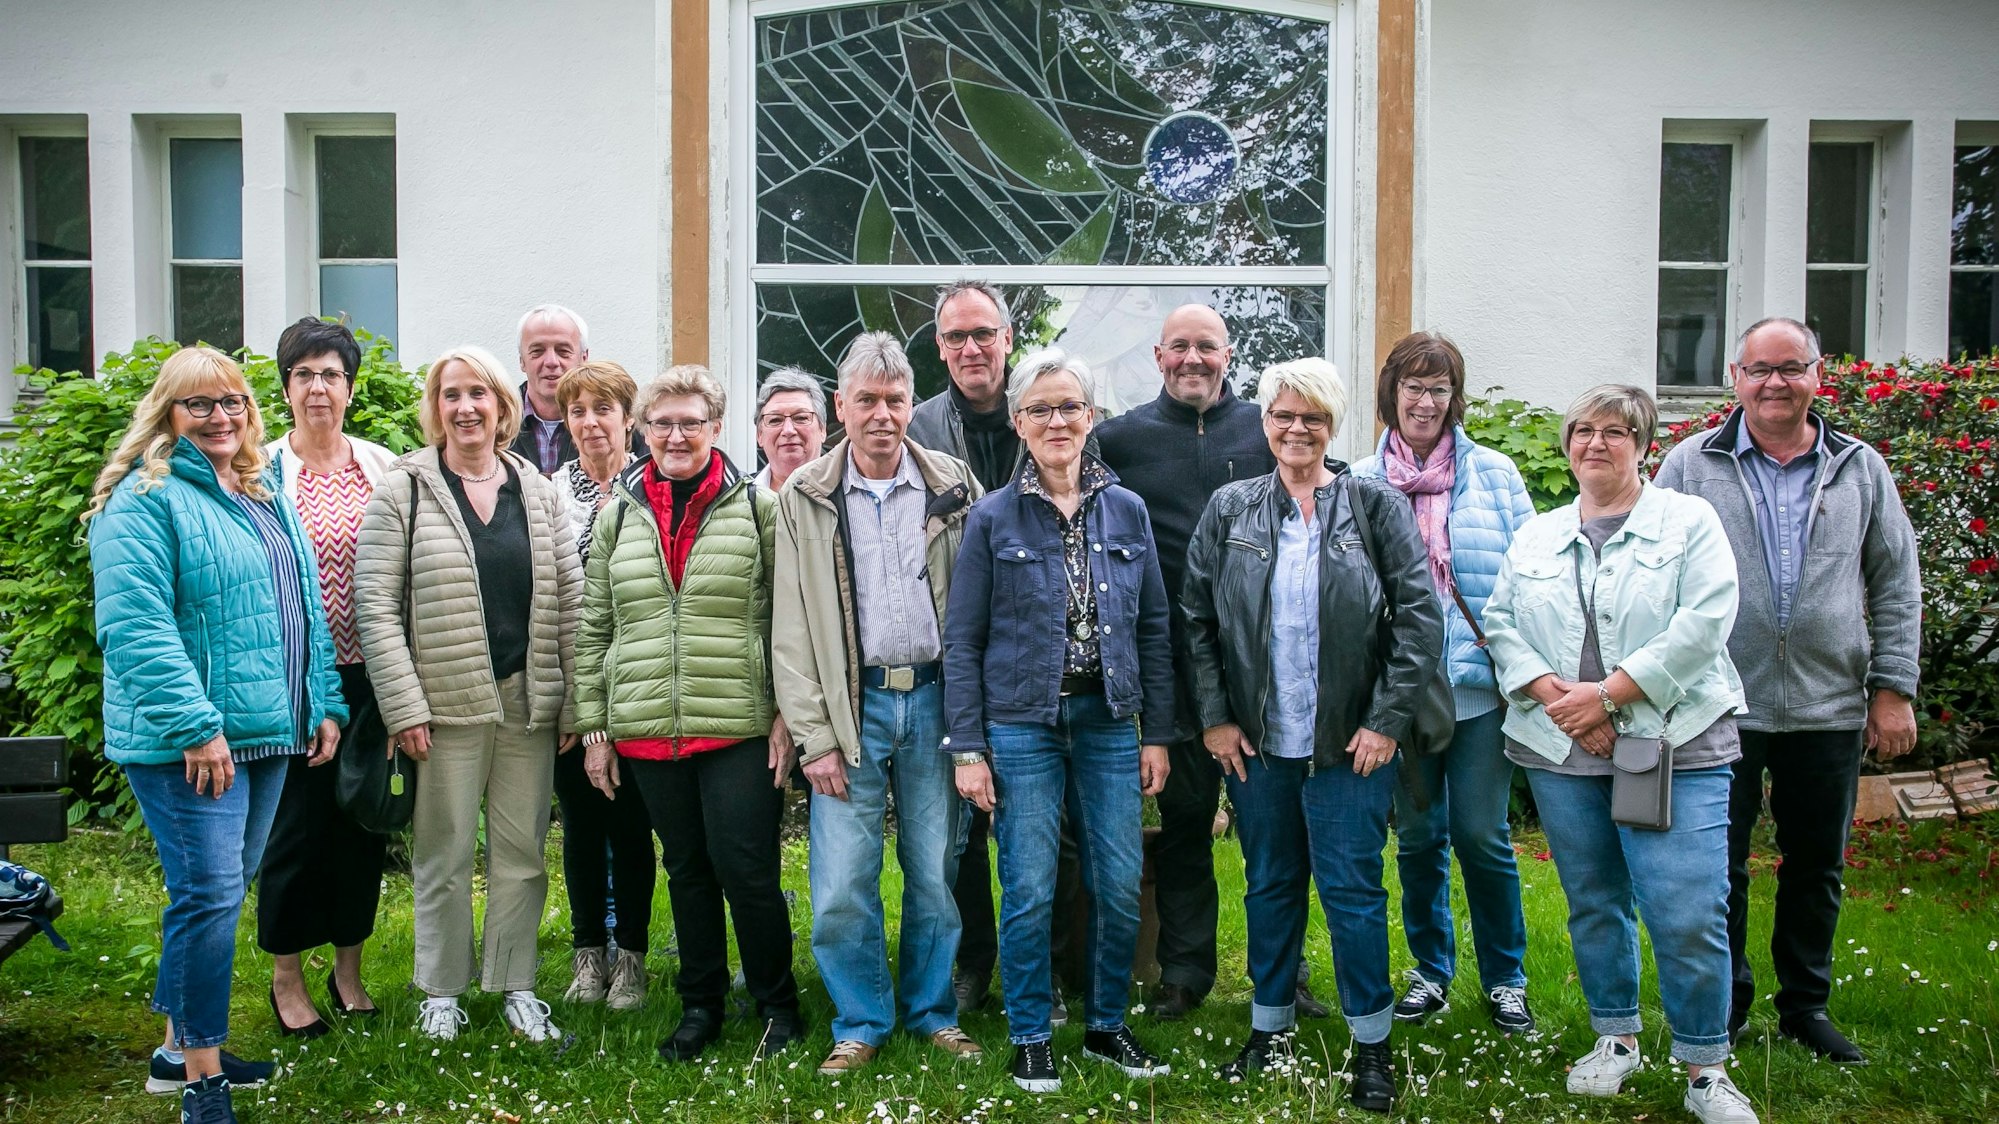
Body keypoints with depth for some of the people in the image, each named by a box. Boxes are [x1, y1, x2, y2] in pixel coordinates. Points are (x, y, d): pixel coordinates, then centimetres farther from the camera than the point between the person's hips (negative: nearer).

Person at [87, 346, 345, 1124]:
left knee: (223, 888, 15)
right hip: (187, 739, -8)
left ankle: (182, 1048, 30)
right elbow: (134, 623, -19)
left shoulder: (267, 497, 15)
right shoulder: (145, 498, -9)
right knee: (210, 893, -8)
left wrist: (325, 704, 13)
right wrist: (194, 724, -24)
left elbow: (303, 609, 20)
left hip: (269, 731, 8)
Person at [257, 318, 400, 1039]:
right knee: (294, 820, 2)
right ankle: (286, 975, 21)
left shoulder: (384, 468, 6)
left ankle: (348, 969, 26)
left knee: (363, 817, 10)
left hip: (367, 673, 3)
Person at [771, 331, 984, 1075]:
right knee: (842, 884, -1)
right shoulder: (805, 498, 2)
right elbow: (791, 630, 1)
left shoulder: (953, 486, 3)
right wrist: (814, 736, -5)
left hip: (934, 697, 1)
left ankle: (933, 1011, 27)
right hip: (851, 706, 0)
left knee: (936, 873, 8)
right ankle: (861, 1022, 18)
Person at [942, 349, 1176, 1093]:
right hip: (1021, 726, -2)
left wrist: (1157, 733, 5)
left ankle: (1106, 1026, 26)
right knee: (1030, 892, 2)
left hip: (1110, 723, 3)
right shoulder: (992, 519, -2)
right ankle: (1031, 1037, 20)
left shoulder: (1126, 511, 5)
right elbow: (963, 640, -2)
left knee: (1120, 887, 5)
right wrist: (967, 748, -6)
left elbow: (1154, 628, 8)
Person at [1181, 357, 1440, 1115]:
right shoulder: (1229, 510, 3)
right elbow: (1196, 618, 5)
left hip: (1349, 742, -2)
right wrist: (1214, 717, -1)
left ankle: (1372, 1044, 19)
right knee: (1270, 887, 14)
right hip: (1255, 741, 2)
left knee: (1353, 890, 2)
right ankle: (1270, 1027, 30)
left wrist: (1387, 719, -9)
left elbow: (1420, 617, -4)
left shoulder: (1377, 506, -2)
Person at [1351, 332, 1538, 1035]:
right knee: (1416, 837, 11)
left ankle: (1505, 979, 20)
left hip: (1480, 686, -1)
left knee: (1482, 835, 1)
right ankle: (1430, 970, 28)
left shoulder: (1494, 474, 4)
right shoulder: (1360, 482, 5)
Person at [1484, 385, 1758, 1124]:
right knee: (1593, 902, 13)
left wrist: (1607, 695, -14)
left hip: (1673, 748, -4)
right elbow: (1501, 624, 8)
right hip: (1561, 751, 4)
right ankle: (1616, 1037, 29)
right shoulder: (1536, 536, 14)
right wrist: (1558, 697, -9)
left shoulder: (1688, 522, 2)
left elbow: (1703, 623, -10)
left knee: (1688, 914, -7)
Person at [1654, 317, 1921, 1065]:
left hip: (1830, 709, 2)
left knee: (1817, 867, 12)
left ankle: (1806, 1007, 28)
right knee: (1719, 864, 7)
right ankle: (1724, 1005, 23)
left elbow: (1897, 587, 9)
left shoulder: (1860, 469, 7)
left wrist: (1894, 690, 2)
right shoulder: (1690, 466, 1)